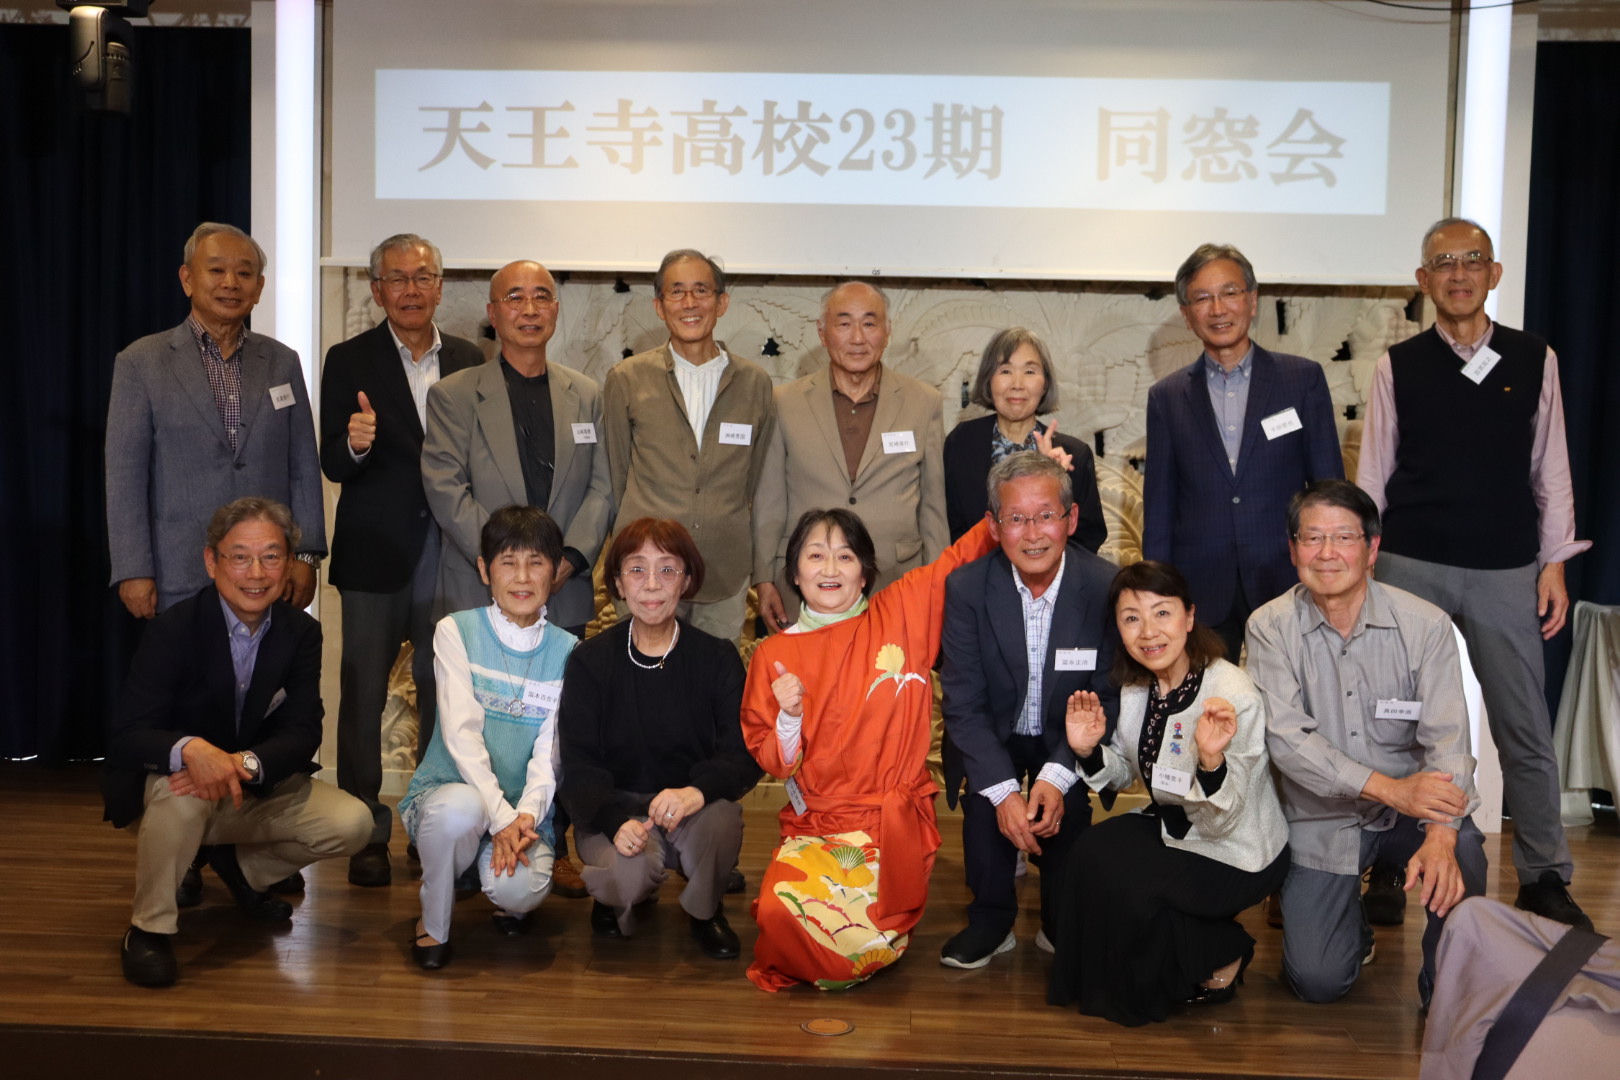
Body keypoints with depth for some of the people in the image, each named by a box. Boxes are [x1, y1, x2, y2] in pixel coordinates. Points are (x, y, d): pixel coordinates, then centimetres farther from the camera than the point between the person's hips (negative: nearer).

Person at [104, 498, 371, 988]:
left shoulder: (301, 633, -6)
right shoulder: (174, 629, -18)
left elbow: (302, 734, -13)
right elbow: (124, 735, -25)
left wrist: (245, 763, -35)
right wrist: (190, 749, -48)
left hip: (256, 789, 4)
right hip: (169, 786, -4)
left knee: (351, 823, -15)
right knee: (183, 789, -38)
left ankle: (240, 869, 14)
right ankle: (149, 928, -16)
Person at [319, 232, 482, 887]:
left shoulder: (469, 362, 7)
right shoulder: (349, 361, -1)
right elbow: (333, 467, -6)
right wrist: (354, 444, -28)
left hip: (450, 557, 2)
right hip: (377, 556, -2)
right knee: (364, 696, 5)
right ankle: (367, 833, 15)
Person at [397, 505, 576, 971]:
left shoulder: (567, 651, 3)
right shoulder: (456, 631, -3)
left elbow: (550, 750, -3)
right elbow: (461, 731, -13)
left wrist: (525, 816, -22)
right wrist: (500, 816, -24)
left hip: (523, 813, 1)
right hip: (449, 789, -1)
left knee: (521, 890, -30)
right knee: (459, 808, -38)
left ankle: (506, 895, 10)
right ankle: (434, 922, -7)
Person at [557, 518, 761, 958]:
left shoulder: (718, 658, -2)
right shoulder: (589, 662, -2)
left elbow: (743, 756, -10)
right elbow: (578, 764, -7)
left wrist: (698, 790, -33)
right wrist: (616, 820, -27)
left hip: (694, 810, 1)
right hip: (612, 810, -1)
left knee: (720, 818, -34)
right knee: (628, 876, -32)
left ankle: (705, 910, 0)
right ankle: (617, 898, 9)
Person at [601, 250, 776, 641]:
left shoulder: (754, 383, 6)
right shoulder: (626, 380, 2)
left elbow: (757, 482, 12)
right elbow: (617, 476, 9)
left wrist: (756, 574, 12)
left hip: (726, 578, 1)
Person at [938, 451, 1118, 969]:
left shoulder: (1108, 589, -17)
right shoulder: (966, 588, -15)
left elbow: (1108, 701, -12)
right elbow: (963, 703, -15)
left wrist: (1057, 775, -26)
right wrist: (1003, 790, -27)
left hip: (1068, 742, 0)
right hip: (993, 738, 0)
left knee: (1069, 801, -27)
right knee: (981, 792, -28)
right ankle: (991, 920, -5)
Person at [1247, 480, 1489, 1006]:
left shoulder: (1425, 624, -9)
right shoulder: (1269, 628, -8)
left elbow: (1446, 737, -16)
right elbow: (1286, 736, -18)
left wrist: (1441, 835, -34)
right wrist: (1389, 787, -31)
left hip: (1413, 807, 0)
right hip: (1322, 818, 0)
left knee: (1461, 860, -33)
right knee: (1318, 980, -8)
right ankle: (1356, 913, 27)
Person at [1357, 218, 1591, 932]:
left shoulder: (1534, 360, 5)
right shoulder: (1398, 366, 3)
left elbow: (1550, 469, 7)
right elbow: (1372, 475, 5)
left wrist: (1555, 563, 1)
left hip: (1506, 570, 0)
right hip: (1411, 568, 0)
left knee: (1526, 731, 4)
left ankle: (1544, 878, 17)